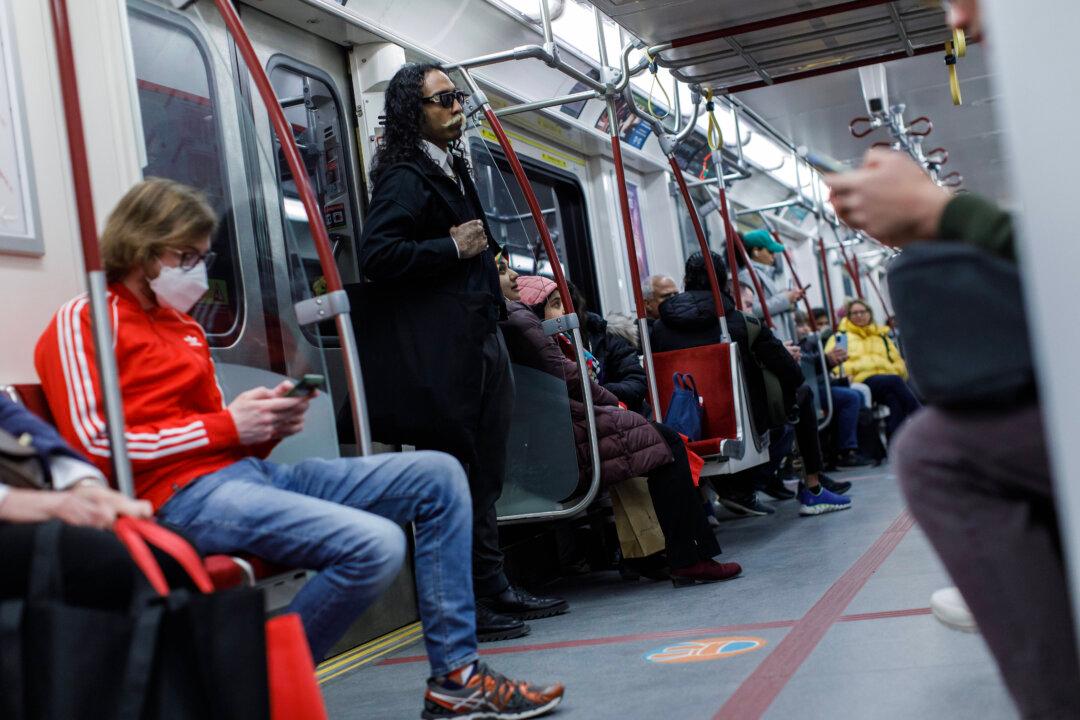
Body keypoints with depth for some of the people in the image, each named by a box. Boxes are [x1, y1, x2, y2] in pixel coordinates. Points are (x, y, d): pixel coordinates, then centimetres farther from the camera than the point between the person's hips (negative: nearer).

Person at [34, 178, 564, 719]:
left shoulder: (184, 326, 24)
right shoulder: (83, 321, 0)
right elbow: (94, 447, -12)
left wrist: (270, 425, -1)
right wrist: (225, 426, -11)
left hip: (249, 472, 9)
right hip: (182, 494, -9)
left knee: (439, 477, 5)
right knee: (374, 544, -31)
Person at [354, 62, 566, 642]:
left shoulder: (452, 169, 20)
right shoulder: (404, 177, -10)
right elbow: (377, 255, -22)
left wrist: (481, 247, 13)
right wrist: (453, 248, -15)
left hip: (477, 341, 10)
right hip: (439, 357, -10)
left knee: (484, 475, 13)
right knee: (455, 479, -5)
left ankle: (493, 590, 22)